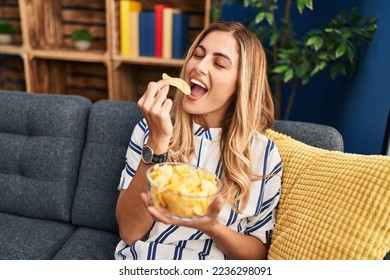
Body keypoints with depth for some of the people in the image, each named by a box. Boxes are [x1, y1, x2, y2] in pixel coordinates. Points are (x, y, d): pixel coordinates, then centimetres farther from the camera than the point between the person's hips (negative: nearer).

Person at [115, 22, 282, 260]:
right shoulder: (150, 129, -1)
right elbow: (130, 232, -8)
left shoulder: (263, 153, -5)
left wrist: (211, 226, -18)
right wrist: (157, 142, -17)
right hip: (136, 261, 1)